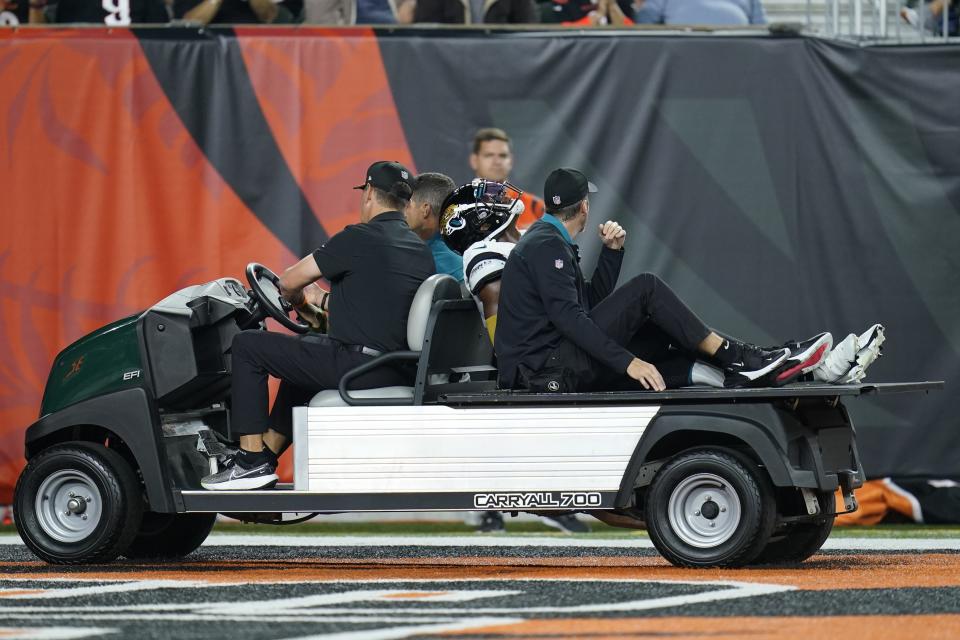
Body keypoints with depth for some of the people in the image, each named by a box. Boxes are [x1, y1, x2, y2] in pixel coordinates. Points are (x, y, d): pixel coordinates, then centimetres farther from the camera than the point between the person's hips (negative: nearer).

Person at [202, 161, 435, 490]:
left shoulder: (359, 238, -10)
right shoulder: (421, 250, 13)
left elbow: (289, 281, -2)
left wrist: (295, 297, 21)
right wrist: (323, 300, 34)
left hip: (358, 369, -9)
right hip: (400, 374, 9)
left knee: (246, 346, 3)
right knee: (299, 360, 35)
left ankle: (252, 461, 3)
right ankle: (265, 456, 38)